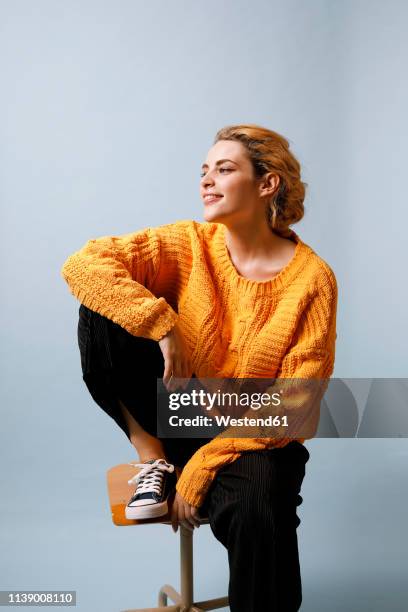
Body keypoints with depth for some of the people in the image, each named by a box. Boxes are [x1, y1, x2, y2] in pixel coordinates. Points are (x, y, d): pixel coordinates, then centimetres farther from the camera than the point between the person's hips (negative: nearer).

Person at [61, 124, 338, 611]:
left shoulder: (311, 279, -13)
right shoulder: (190, 244, -7)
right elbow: (83, 264, -18)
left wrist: (203, 466, -19)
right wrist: (163, 327, -28)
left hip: (253, 439, -3)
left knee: (259, 503, -38)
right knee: (102, 311, -17)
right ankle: (151, 456, -6)